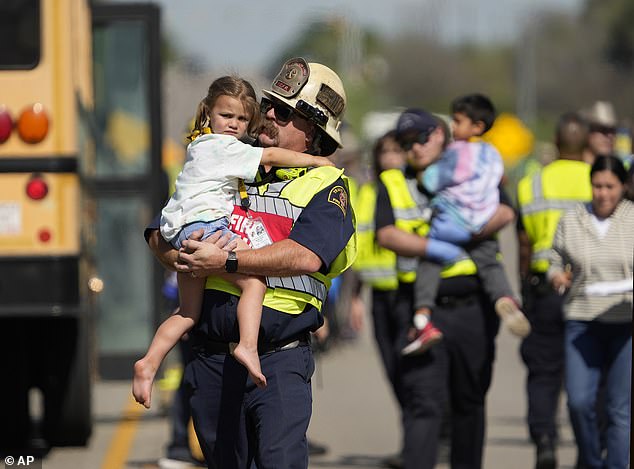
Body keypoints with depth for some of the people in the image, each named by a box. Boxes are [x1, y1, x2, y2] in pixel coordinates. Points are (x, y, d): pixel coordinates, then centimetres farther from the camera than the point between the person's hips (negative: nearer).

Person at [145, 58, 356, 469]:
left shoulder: (326, 186, 2)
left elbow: (306, 256, -17)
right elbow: (159, 234, 14)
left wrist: (228, 262, -20)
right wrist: (187, 258, -9)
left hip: (279, 361, -5)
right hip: (212, 359, 5)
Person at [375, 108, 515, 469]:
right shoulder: (392, 184, 8)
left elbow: (504, 213, -10)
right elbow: (387, 235, -7)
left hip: (472, 307, 1)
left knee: (470, 399, 13)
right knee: (423, 402, -11)